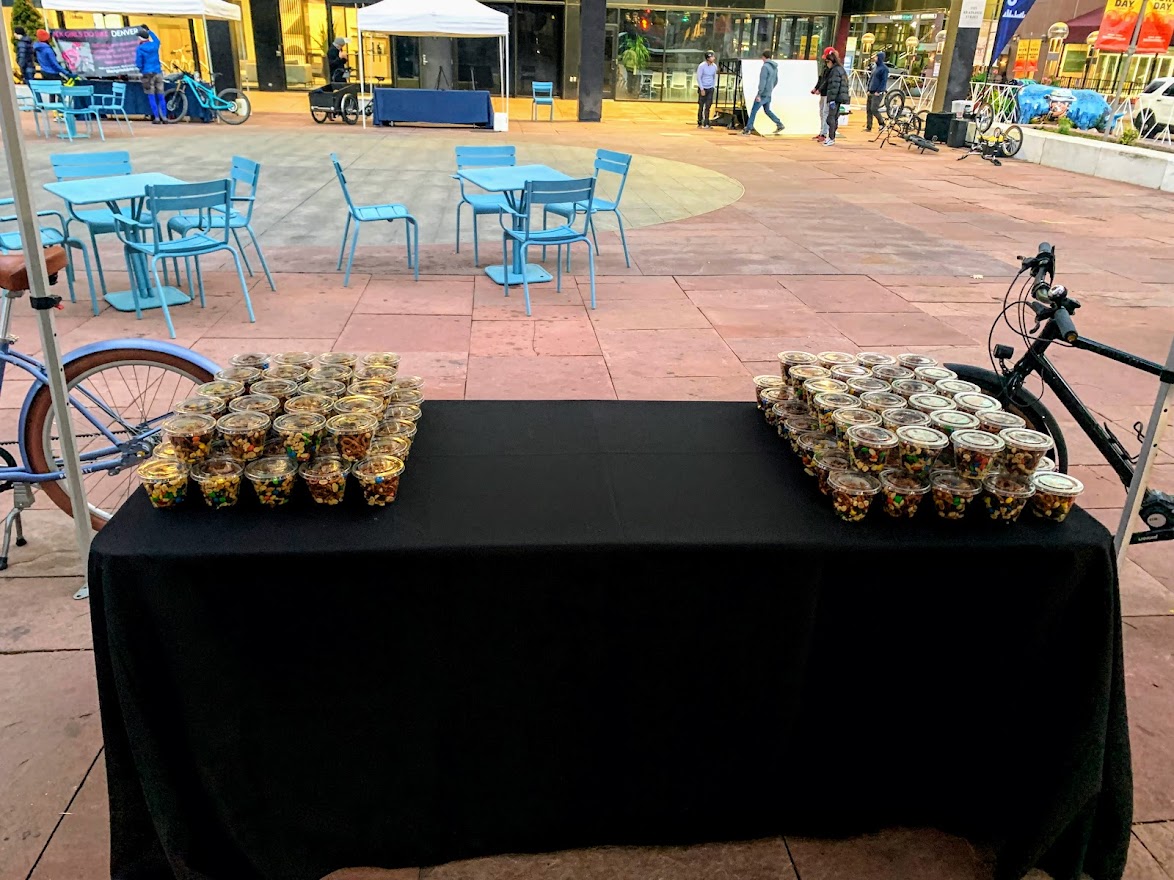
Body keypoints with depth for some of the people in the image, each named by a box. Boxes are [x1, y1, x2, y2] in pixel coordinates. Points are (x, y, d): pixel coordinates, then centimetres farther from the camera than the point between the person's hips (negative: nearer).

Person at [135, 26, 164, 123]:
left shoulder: (140, 49, -8)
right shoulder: (155, 45, 4)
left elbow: (138, 63, -7)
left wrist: (141, 69, 14)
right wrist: (148, 30, 40)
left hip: (148, 74, -4)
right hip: (158, 72, 4)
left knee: (151, 97, 0)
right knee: (160, 96, 7)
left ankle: (157, 118, -4)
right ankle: (164, 117, 7)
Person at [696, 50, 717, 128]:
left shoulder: (714, 66, 4)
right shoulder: (702, 66, -11)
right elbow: (699, 78, -8)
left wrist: (714, 87, 8)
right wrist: (702, 89, -11)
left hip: (710, 89, 4)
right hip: (702, 88, -3)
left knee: (708, 107, 0)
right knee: (701, 106, 3)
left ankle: (706, 123, 3)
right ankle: (699, 123, 12)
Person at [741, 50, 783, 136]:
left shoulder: (765, 66, -15)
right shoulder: (775, 67, 11)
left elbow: (762, 81, -21)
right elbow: (776, 81, 20)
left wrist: (759, 95, -21)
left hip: (763, 94, -8)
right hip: (769, 94, 8)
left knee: (754, 111, -3)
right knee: (767, 110, 19)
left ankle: (748, 129, -2)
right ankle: (779, 124, 16)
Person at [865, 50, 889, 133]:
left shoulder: (884, 68, -8)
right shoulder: (874, 67, 15)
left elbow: (884, 81, -13)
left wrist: (878, 91, -17)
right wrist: (868, 90, 11)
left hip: (878, 93, -8)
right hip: (871, 93, 8)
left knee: (874, 109, -13)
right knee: (869, 110, 5)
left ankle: (882, 123, 6)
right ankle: (868, 127, 11)